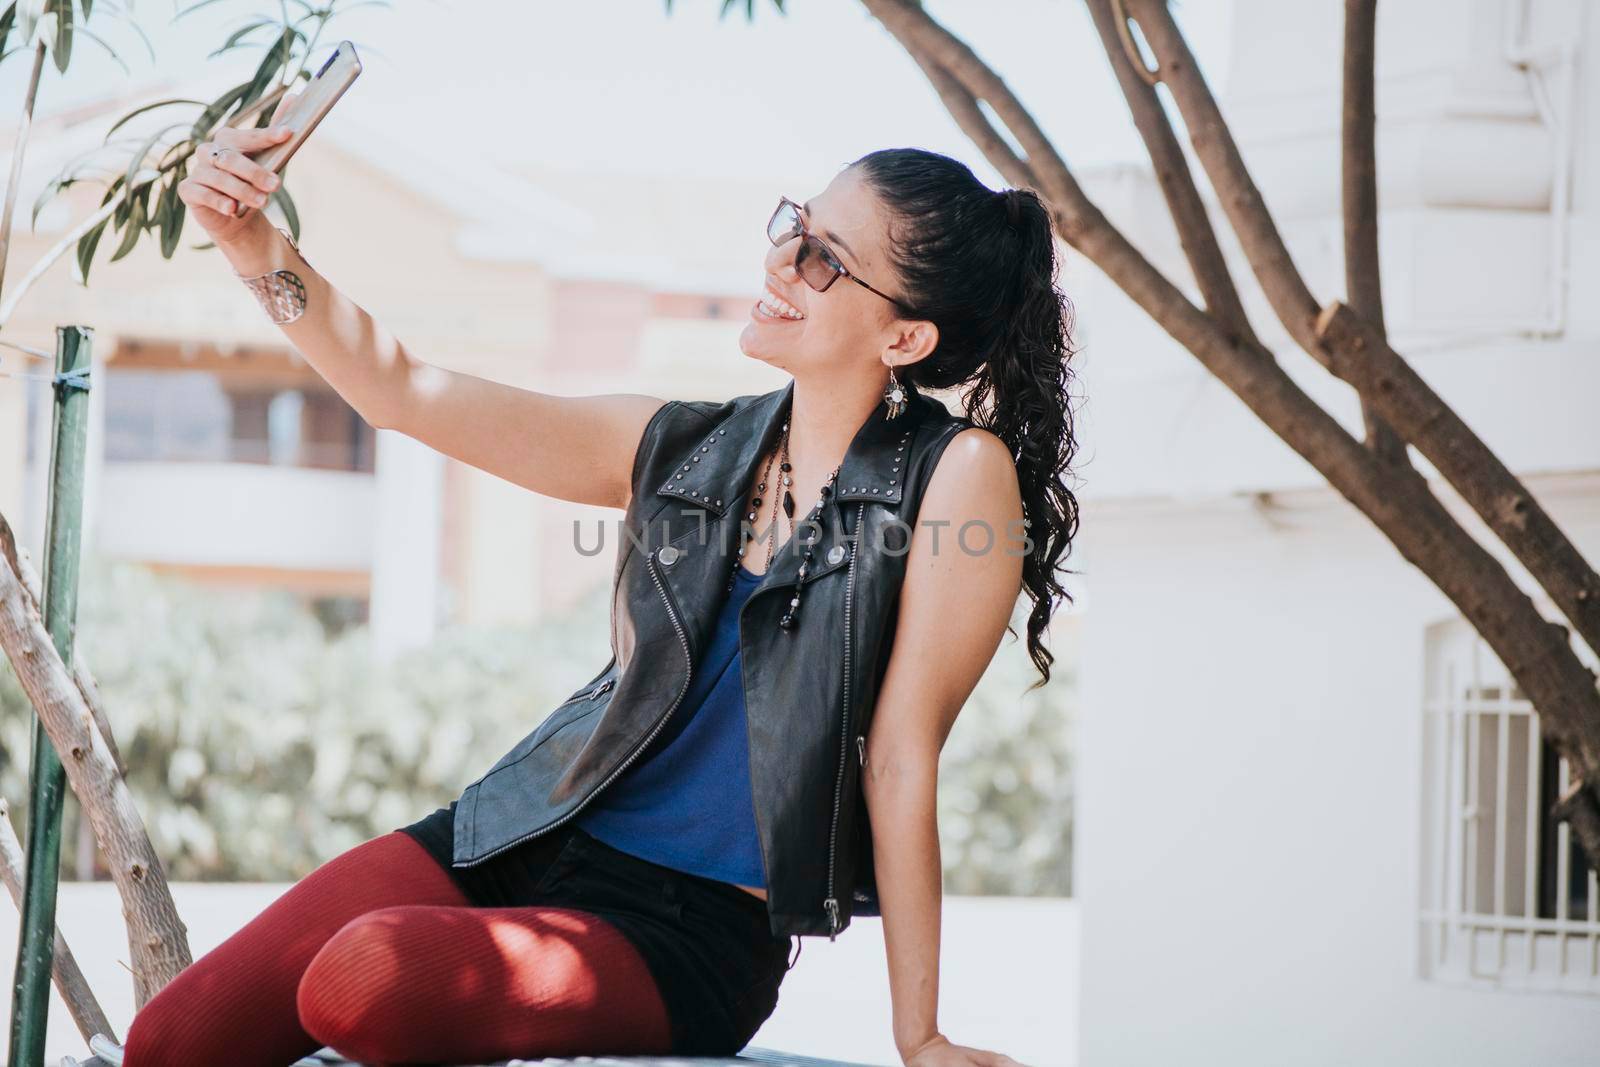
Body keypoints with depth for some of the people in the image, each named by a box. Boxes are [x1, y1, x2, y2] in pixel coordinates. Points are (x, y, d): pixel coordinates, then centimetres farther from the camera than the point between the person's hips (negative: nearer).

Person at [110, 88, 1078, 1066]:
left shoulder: (957, 474, -10)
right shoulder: (683, 446, 6)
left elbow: (900, 758, -11)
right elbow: (400, 391, 6)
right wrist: (255, 242, -8)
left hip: (690, 933, -5)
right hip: (521, 839, 6)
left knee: (363, 977, -31)